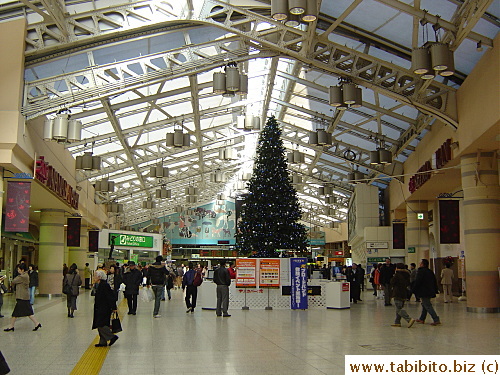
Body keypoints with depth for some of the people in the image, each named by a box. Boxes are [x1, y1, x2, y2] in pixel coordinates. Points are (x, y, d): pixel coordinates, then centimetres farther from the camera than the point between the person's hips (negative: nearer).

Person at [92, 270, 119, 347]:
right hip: (101, 310, 10)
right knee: (100, 325, 11)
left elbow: (110, 297, -19)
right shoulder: (100, 285, 13)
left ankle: (112, 337, -3)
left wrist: (113, 308, -19)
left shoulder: (104, 285, -17)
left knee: (101, 325, -10)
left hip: (104, 310, -10)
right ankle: (103, 342, 15)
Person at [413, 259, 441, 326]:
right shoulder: (430, 271, 12)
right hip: (430, 292, 9)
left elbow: (417, 282, -16)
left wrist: (414, 290, -6)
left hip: (423, 292, -9)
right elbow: (435, 282, 16)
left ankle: (436, 320, -16)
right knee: (424, 305, 19)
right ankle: (422, 319, 29)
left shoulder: (421, 271, -13)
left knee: (427, 306, -9)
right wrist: (435, 290, 21)